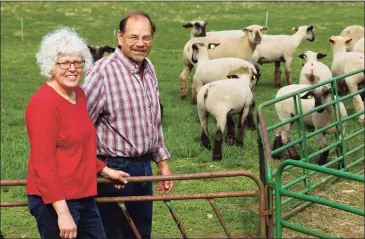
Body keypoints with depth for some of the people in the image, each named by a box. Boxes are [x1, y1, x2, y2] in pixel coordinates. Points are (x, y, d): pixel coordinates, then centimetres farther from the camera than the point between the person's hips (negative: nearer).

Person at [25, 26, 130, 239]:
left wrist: (105, 170, 29)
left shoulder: (79, 95, 9)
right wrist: (62, 212, -23)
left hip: (84, 197, 9)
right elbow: (44, 164, -21)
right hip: (55, 202, -9)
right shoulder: (44, 103, -17)